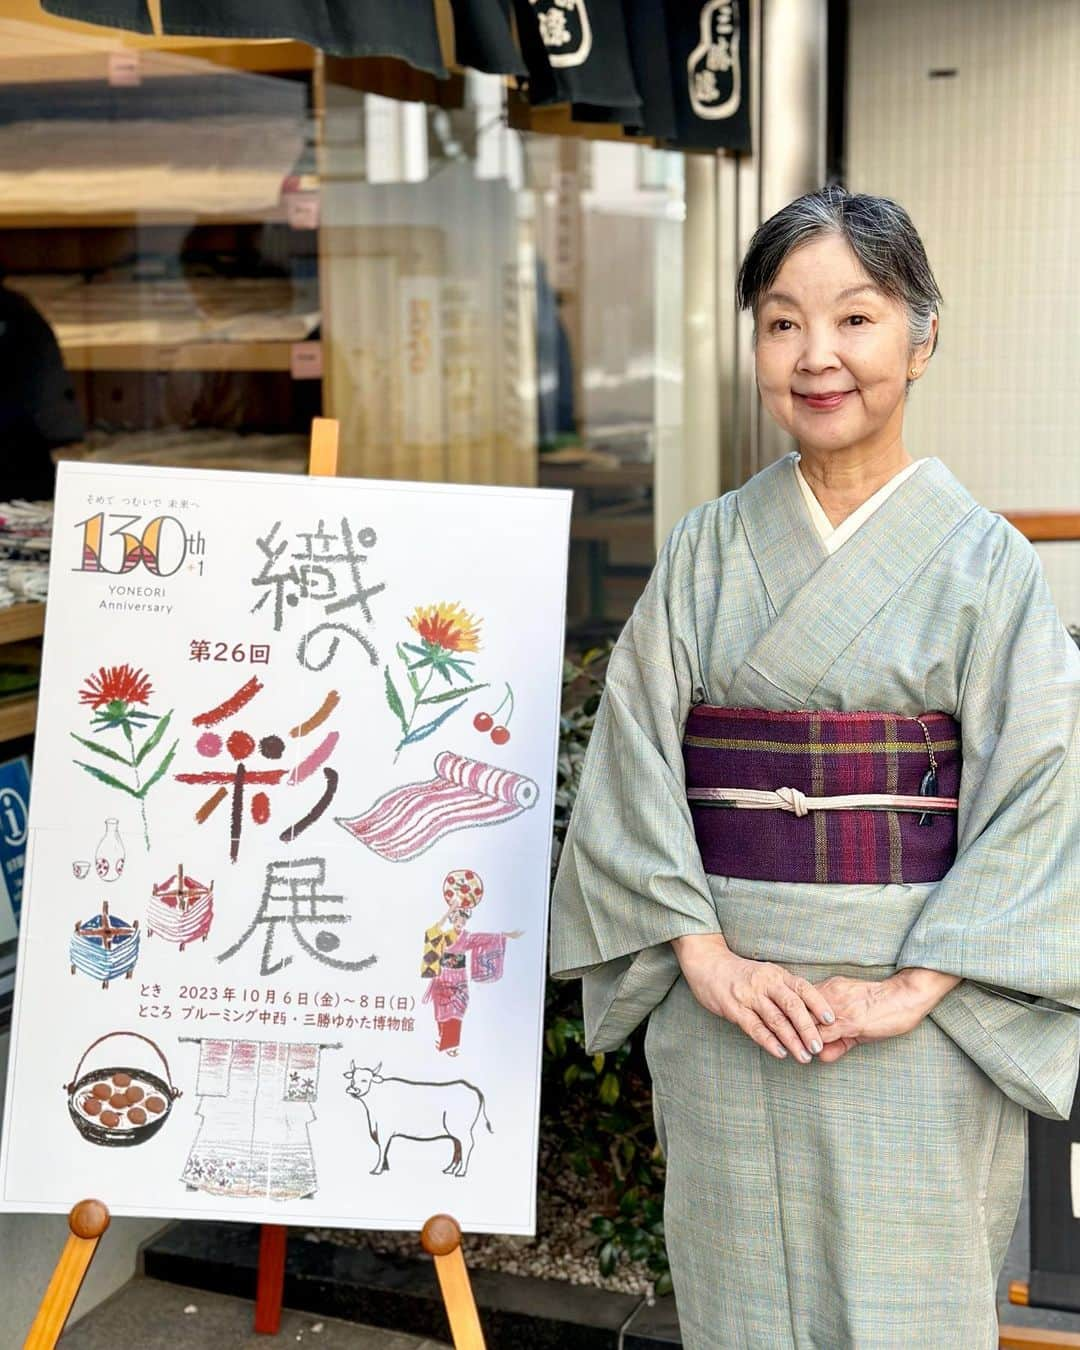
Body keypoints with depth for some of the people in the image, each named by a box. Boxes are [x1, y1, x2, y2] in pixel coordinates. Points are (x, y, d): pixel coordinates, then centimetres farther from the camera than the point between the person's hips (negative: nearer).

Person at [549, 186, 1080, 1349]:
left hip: (921, 1027, -2)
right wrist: (707, 956, -11)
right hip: (727, 1007, 2)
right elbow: (633, 762, 0)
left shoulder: (985, 561, -2)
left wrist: (913, 989, -15)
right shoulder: (706, 553, 4)